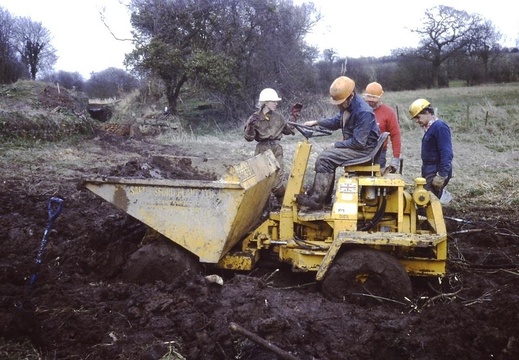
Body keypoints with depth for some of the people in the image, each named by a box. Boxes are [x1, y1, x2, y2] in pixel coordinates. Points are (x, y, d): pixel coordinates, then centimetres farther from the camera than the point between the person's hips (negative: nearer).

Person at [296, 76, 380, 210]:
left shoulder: (363, 112, -26)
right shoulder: (347, 106, 2)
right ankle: (318, 193, 12)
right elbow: (335, 122, 20)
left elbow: (358, 143, -26)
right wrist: (316, 122, 8)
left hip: (364, 148, -10)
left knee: (324, 159, -18)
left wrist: (336, 145, -16)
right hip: (353, 143, 10)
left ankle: (316, 200, -13)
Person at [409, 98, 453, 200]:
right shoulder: (430, 128, 14)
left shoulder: (440, 127, -15)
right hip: (429, 172, 9)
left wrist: (442, 176, -24)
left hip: (436, 173, -9)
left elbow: (446, 154, -21)